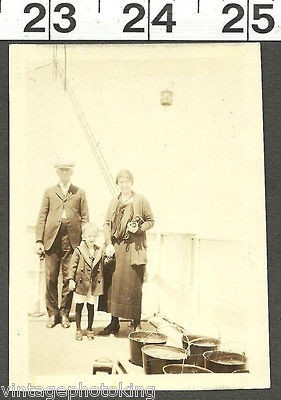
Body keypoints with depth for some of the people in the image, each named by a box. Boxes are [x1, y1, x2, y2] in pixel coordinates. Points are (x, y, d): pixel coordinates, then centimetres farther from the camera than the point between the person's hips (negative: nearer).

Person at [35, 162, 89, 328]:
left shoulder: (80, 193, 12)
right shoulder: (49, 192, 14)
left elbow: (85, 218, 8)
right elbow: (42, 217, 10)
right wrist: (39, 240, 1)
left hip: (72, 240, -1)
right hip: (52, 240, 1)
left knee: (68, 278, 2)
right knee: (51, 278, 1)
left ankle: (65, 313, 14)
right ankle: (53, 313, 13)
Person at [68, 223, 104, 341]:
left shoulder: (100, 251, 3)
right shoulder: (79, 251, -6)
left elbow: (101, 268, 9)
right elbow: (72, 265, -4)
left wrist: (101, 281, 8)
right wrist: (71, 279, -10)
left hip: (94, 284, 2)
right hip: (81, 283, -2)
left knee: (91, 307, 10)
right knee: (79, 307, 6)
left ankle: (90, 329, 23)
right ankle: (78, 329, 18)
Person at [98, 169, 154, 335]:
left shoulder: (141, 200, 1)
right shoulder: (114, 202, 13)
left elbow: (151, 220, 3)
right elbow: (107, 223, 10)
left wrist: (139, 228, -15)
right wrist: (109, 244, -2)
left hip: (134, 248, -4)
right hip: (116, 248, 4)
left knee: (133, 284, -2)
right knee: (113, 283, 4)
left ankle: (136, 323, 9)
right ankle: (114, 323, 14)